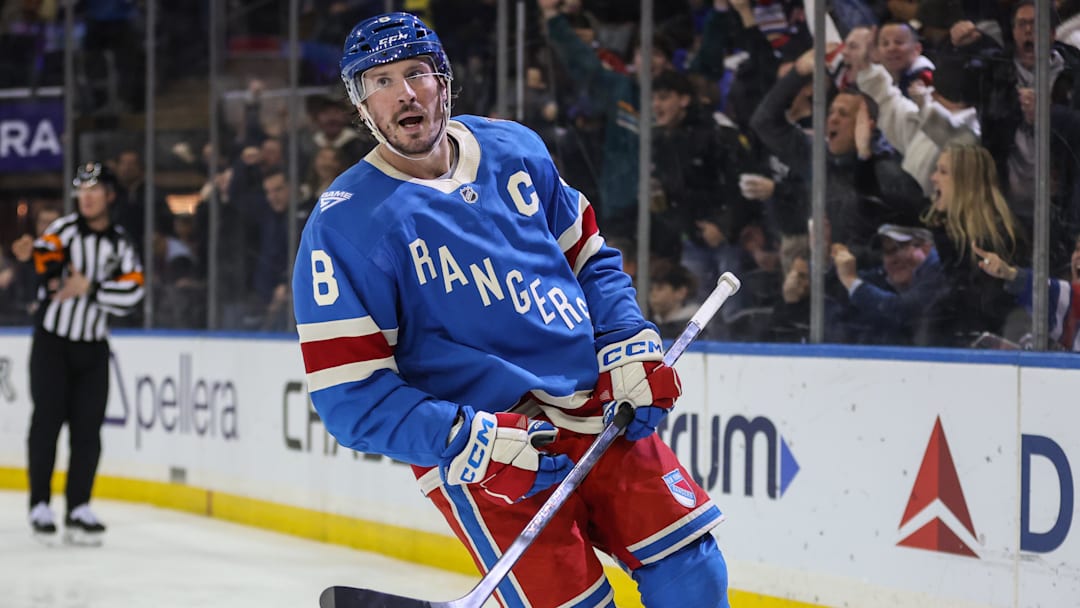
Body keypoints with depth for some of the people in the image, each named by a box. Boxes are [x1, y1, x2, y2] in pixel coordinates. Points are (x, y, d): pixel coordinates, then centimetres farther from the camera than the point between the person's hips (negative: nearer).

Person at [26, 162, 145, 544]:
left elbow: (131, 293, -7)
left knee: (87, 428, 1)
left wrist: (91, 288, -15)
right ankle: (40, 506, 2)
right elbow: (45, 254, -17)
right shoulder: (66, 229, 0)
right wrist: (58, 278, -32)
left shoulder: (120, 245, 5)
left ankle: (78, 509, 6)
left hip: (92, 347, 3)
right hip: (52, 340, -3)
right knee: (47, 419, -5)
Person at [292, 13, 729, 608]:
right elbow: (351, 395, -14)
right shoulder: (344, 224, -11)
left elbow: (589, 258, 18)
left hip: (596, 413, 5)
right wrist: (474, 442, -22)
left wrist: (630, 348, 1)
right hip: (479, 460, -5)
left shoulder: (514, 150, 4)